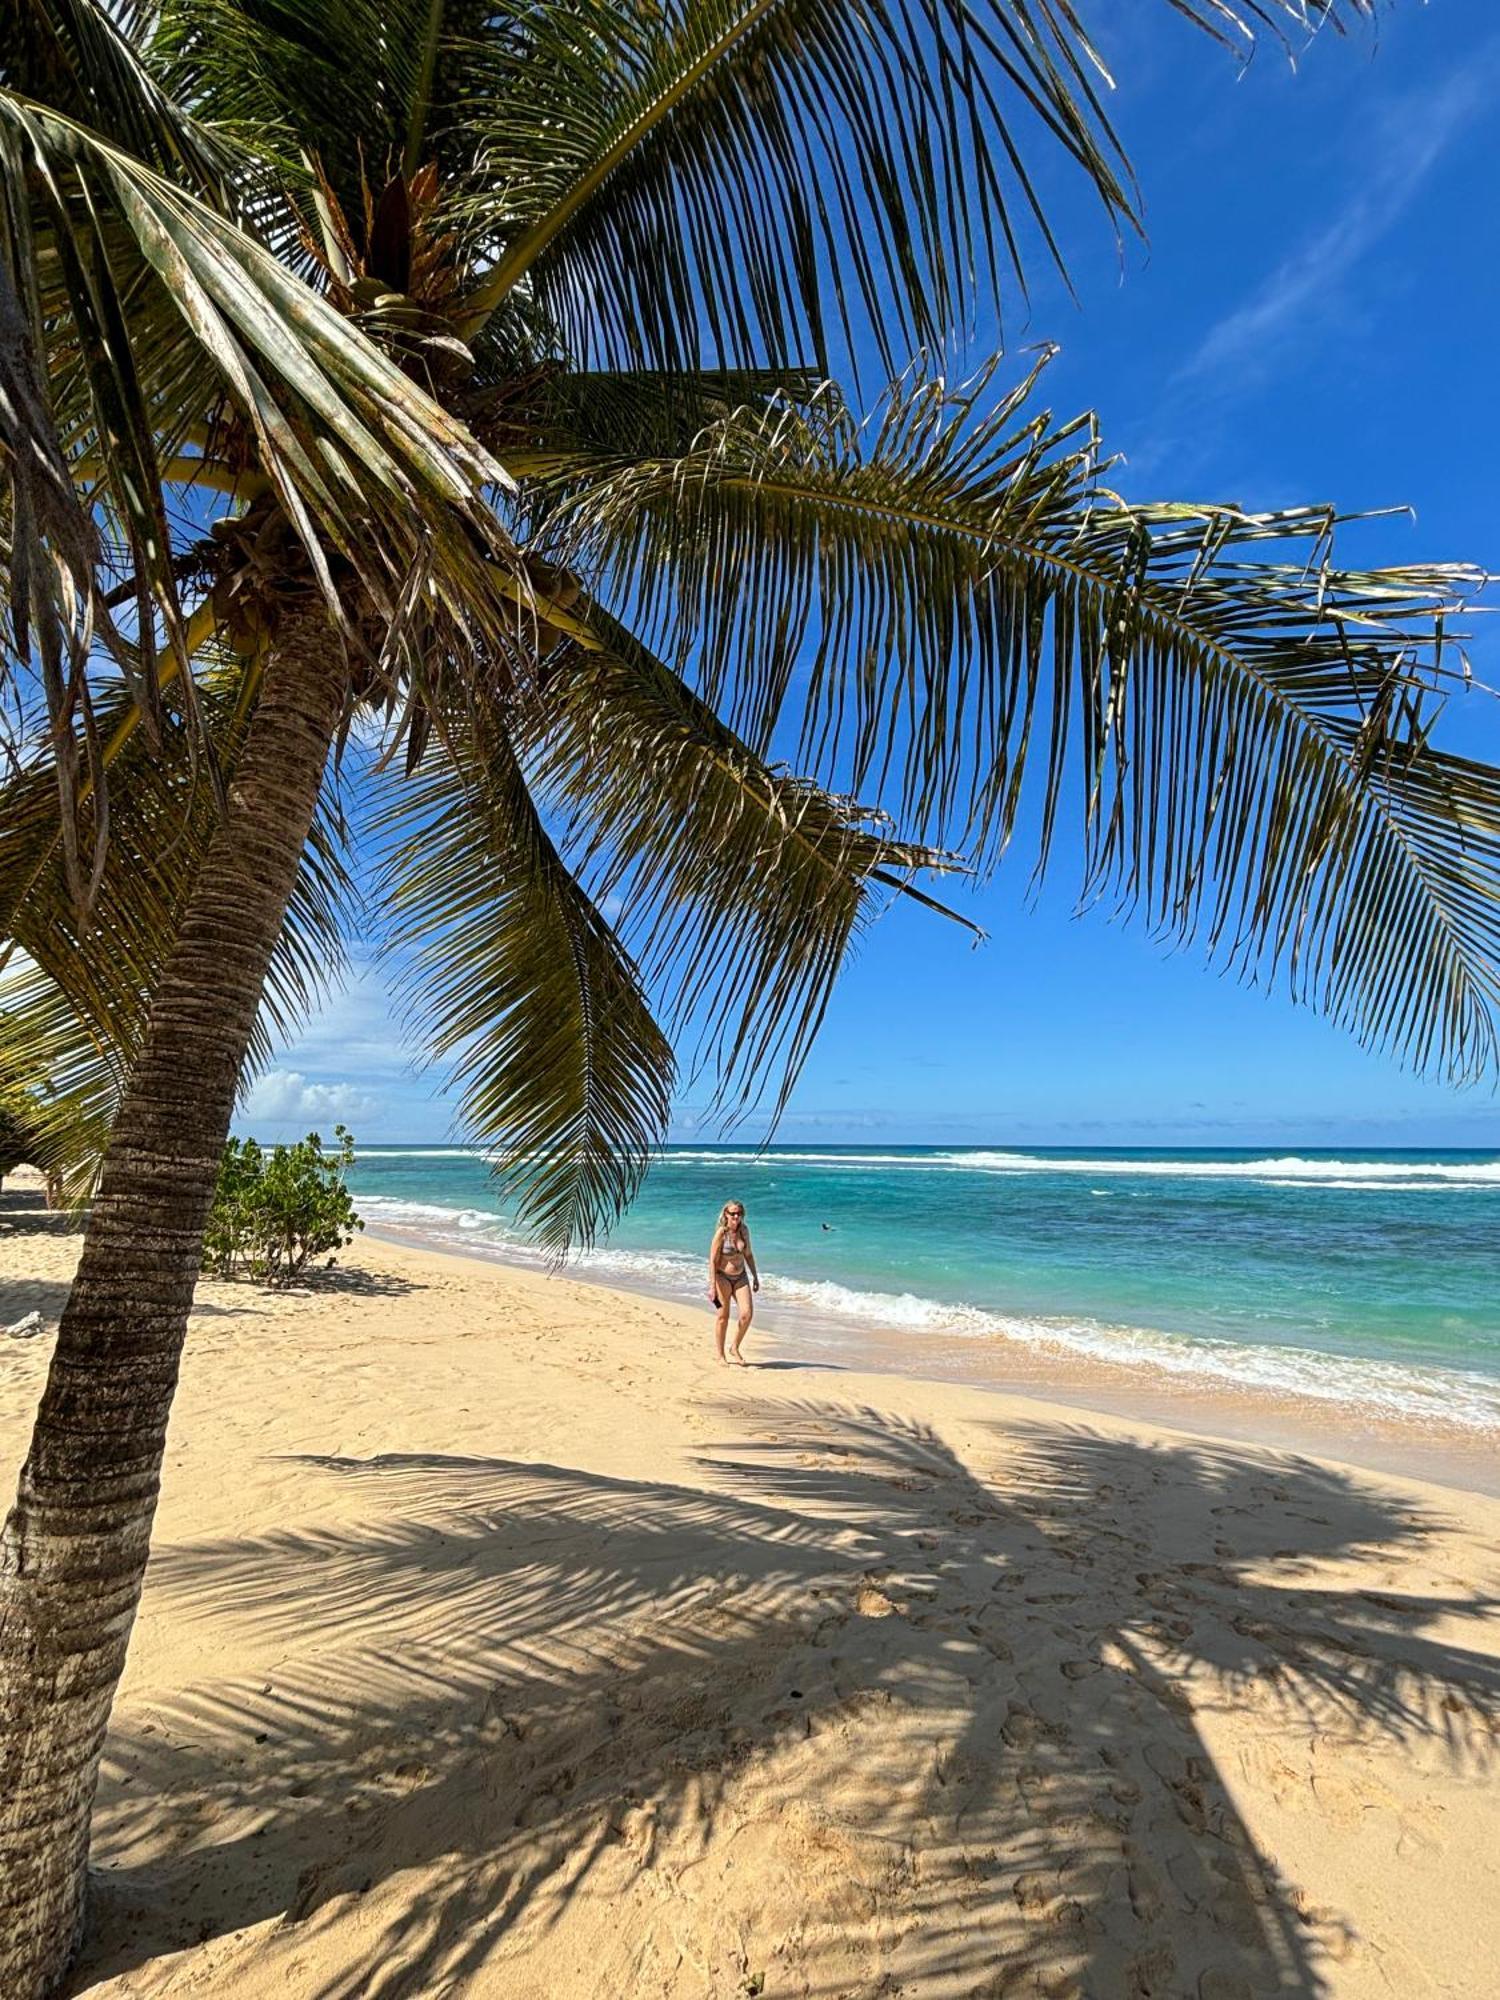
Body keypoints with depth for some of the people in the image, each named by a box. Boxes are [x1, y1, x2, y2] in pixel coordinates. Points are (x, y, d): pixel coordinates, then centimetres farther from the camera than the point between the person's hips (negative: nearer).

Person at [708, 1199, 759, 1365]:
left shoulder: (744, 1230, 0)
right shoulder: (721, 1233, -16)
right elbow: (712, 1260, -16)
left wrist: (755, 1277, 13)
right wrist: (712, 1286, -19)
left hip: (741, 1277, 5)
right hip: (723, 1277, -5)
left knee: (747, 1314, -5)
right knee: (723, 1316, 2)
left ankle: (735, 1349, 15)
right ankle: (721, 1356, 17)